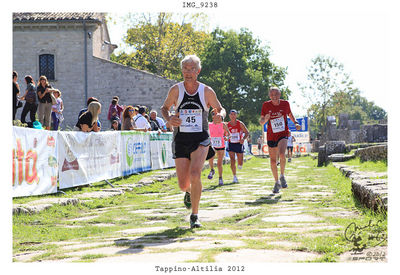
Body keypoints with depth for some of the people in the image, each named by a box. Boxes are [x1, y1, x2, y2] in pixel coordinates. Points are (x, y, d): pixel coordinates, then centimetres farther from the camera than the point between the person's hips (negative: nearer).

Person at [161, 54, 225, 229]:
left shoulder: (207, 91, 1)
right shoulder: (175, 90, 1)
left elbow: (220, 108, 15)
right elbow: (164, 108, 16)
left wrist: (220, 115, -9)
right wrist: (168, 119, -6)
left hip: (201, 139, -1)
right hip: (181, 140, 1)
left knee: (195, 174, -25)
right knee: (183, 185, 0)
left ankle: (194, 216, -11)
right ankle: (189, 192, 42)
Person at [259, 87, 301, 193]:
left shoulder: (285, 103, -1)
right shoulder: (266, 105, -3)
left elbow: (290, 114, 19)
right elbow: (261, 122, 1)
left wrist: (295, 123, 2)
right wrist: (265, 119, -21)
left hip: (283, 134, -1)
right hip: (271, 136, 1)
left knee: (281, 154, -27)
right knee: (273, 161, 6)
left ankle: (282, 176, -4)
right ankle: (277, 182, 26)